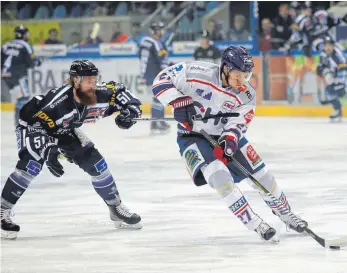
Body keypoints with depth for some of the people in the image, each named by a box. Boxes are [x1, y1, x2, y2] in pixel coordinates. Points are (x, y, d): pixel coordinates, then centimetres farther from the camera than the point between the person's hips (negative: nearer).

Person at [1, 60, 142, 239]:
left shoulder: (98, 94, -21)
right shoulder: (58, 102, -40)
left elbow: (118, 91, -4)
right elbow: (37, 127, -39)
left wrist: (129, 108, -21)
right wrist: (48, 153, -46)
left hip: (64, 132, 7)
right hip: (32, 125, -7)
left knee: (96, 163, 1)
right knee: (30, 165, -30)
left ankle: (116, 208, 18)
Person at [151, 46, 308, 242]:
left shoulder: (247, 95, -11)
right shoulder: (196, 72, -22)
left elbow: (237, 123, -16)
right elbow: (162, 79, -15)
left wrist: (229, 141, -37)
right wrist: (179, 102, -28)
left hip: (226, 136, 4)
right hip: (193, 136, -4)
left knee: (261, 174, 4)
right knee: (219, 175, -27)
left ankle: (286, 214, 30)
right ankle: (255, 224, -19)